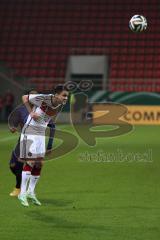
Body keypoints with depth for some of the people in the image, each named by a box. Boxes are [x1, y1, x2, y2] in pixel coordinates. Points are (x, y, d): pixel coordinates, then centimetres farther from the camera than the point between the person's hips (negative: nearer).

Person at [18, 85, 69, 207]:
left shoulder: (60, 106, -1)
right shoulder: (43, 98, -21)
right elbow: (25, 97, -8)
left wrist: (44, 124, 7)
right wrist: (31, 112, -14)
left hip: (41, 134, 7)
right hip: (30, 132, -7)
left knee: (39, 164, 7)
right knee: (30, 162, -11)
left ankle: (31, 192, 20)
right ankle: (22, 193, -5)